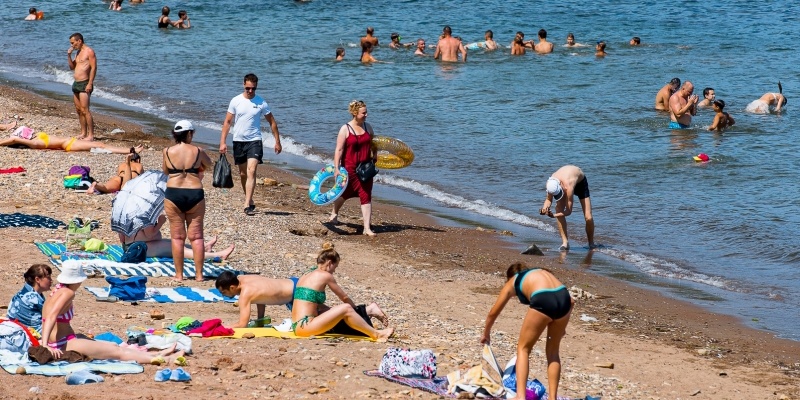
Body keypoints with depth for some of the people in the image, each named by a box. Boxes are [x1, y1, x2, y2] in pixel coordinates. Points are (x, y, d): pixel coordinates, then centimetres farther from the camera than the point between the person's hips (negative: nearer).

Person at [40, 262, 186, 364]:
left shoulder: (57, 290, 14)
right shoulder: (68, 293, -14)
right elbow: (51, 317, -26)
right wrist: (45, 345, -36)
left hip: (62, 343, 10)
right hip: (64, 345, -10)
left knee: (113, 346, 13)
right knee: (117, 351, -7)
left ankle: (159, 354, 15)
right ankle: (165, 360, -6)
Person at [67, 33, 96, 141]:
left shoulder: (89, 51, -9)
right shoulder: (78, 52, 17)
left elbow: (94, 68, -15)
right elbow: (72, 67, 21)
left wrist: (90, 84, -21)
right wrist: (69, 55, 7)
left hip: (84, 84, -9)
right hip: (76, 83, 9)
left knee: (85, 110, -14)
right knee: (78, 110, 10)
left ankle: (91, 135, -14)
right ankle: (83, 133, 16)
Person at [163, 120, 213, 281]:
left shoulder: (168, 152, -3)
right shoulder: (198, 151, -3)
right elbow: (208, 164, 17)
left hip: (173, 195, 0)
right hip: (195, 194, 0)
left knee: (177, 237, 6)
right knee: (196, 236, 7)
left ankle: (179, 274, 8)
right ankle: (199, 274, 8)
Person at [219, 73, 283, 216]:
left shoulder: (261, 103, -2)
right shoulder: (236, 101, 0)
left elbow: (272, 122, 7)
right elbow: (227, 122, 3)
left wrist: (277, 142, 6)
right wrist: (222, 142, -4)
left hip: (254, 141, -2)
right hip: (238, 141, 2)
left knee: (251, 172, -17)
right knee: (243, 173, 13)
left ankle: (247, 205, -23)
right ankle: (250, 201, 29)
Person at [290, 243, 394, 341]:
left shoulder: (305, 277, 19)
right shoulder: (325, 276, -3)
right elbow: (344, 298, 7)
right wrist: (356, 308, 25)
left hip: (298, 326, 9)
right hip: (304, 326, -9)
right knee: (346, 308, -10)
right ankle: (376, 334, -1)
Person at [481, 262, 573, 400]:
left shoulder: (512, 282, 29)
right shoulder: (543, 273, 38)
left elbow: (493, 313, 38)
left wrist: (486, 334, 55)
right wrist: (560, 325, 37)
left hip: (542, 302, -4)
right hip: (564, 299, 4)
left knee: (523, 348, 15)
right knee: (553, 352, 22)